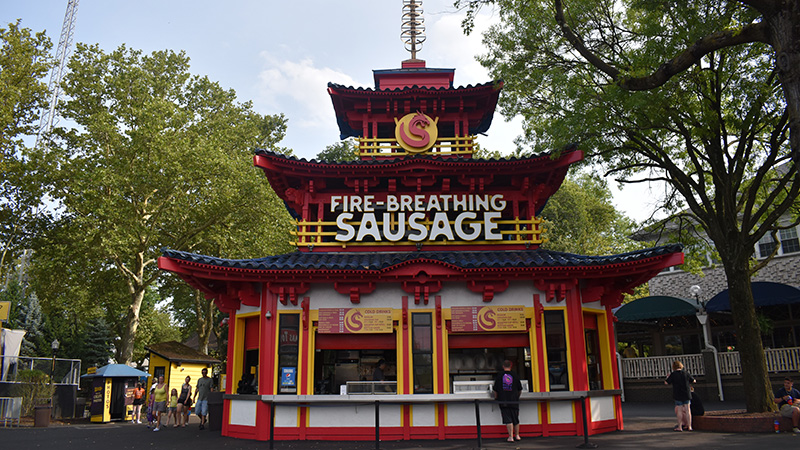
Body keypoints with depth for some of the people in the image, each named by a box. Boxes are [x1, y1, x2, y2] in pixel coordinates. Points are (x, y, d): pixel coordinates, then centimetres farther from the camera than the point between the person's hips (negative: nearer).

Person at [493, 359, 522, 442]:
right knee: (516, 419, 14)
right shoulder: (515, 375, 0)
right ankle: (517, 435, 23)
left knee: (508, 420, 0)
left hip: (503, 401, -1)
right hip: (514, 401, 1)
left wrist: (496, 398, 19)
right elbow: (520, 390, 10)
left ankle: (511, 437, -4)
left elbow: (495, 391, 3)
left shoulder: (499, 376, -2)